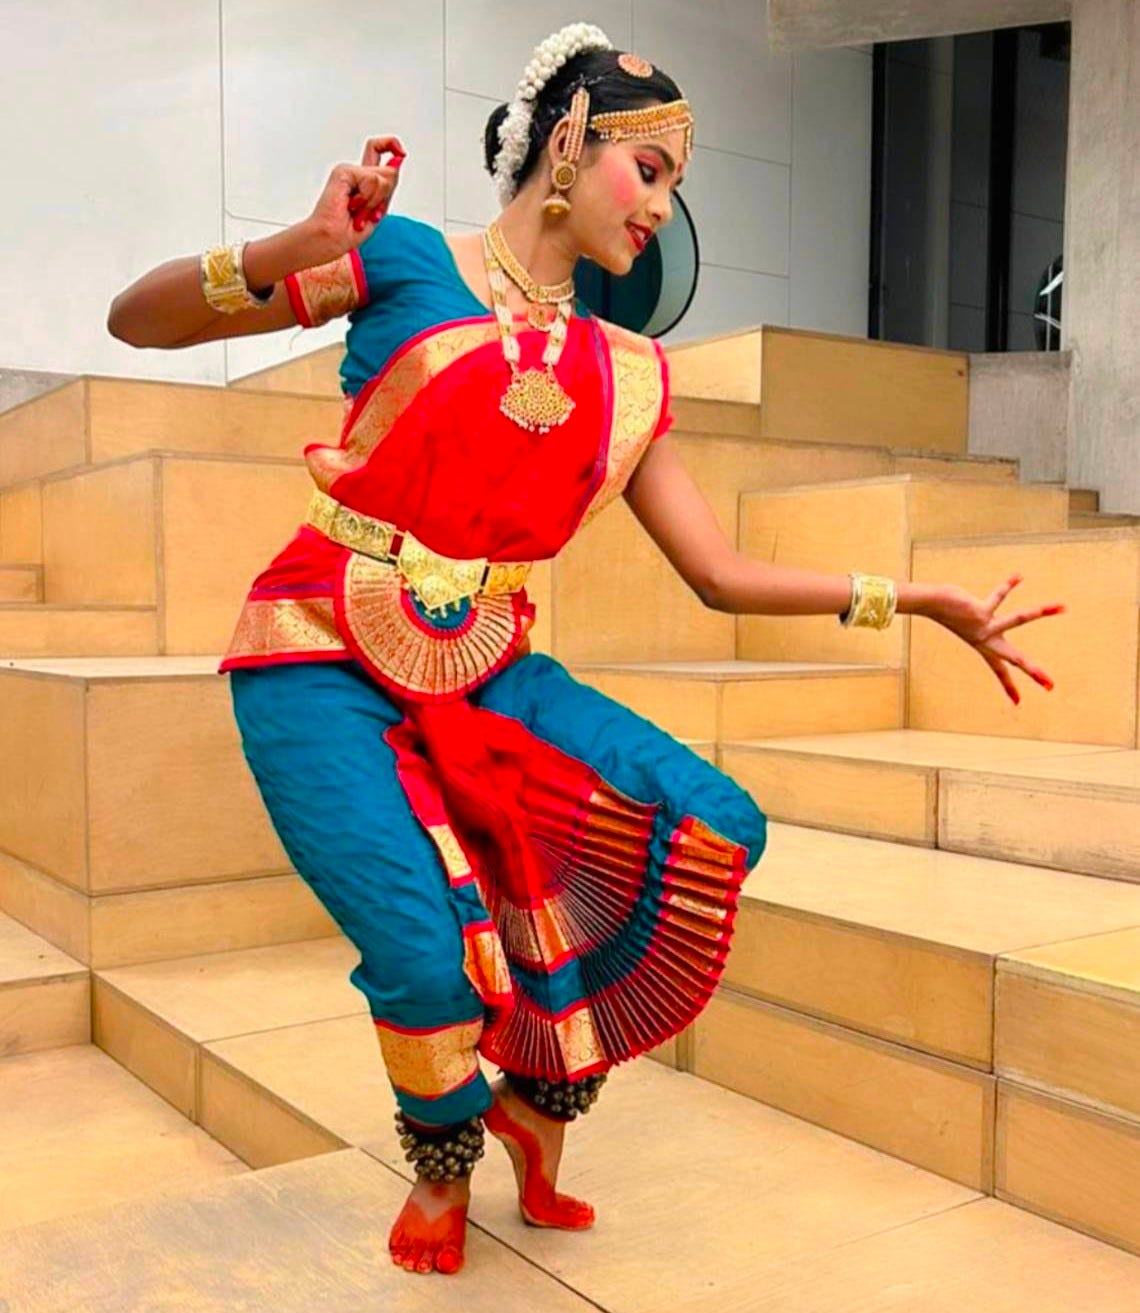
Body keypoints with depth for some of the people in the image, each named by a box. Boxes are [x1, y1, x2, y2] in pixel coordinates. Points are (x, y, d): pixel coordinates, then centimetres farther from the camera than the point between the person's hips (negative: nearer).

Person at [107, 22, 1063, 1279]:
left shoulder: (627, 376, 9)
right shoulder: (408, 264, -4)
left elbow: (723, 574, 9)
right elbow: (134, 319, -3)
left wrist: (921, 599, 6)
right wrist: (299, 250, -21)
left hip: (487, 672, 5)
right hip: (324, 659, -4)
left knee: (712, 827, -13)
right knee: (430, 952, -21)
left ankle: (539, 1095, 11)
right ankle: (444, 1166, 17)